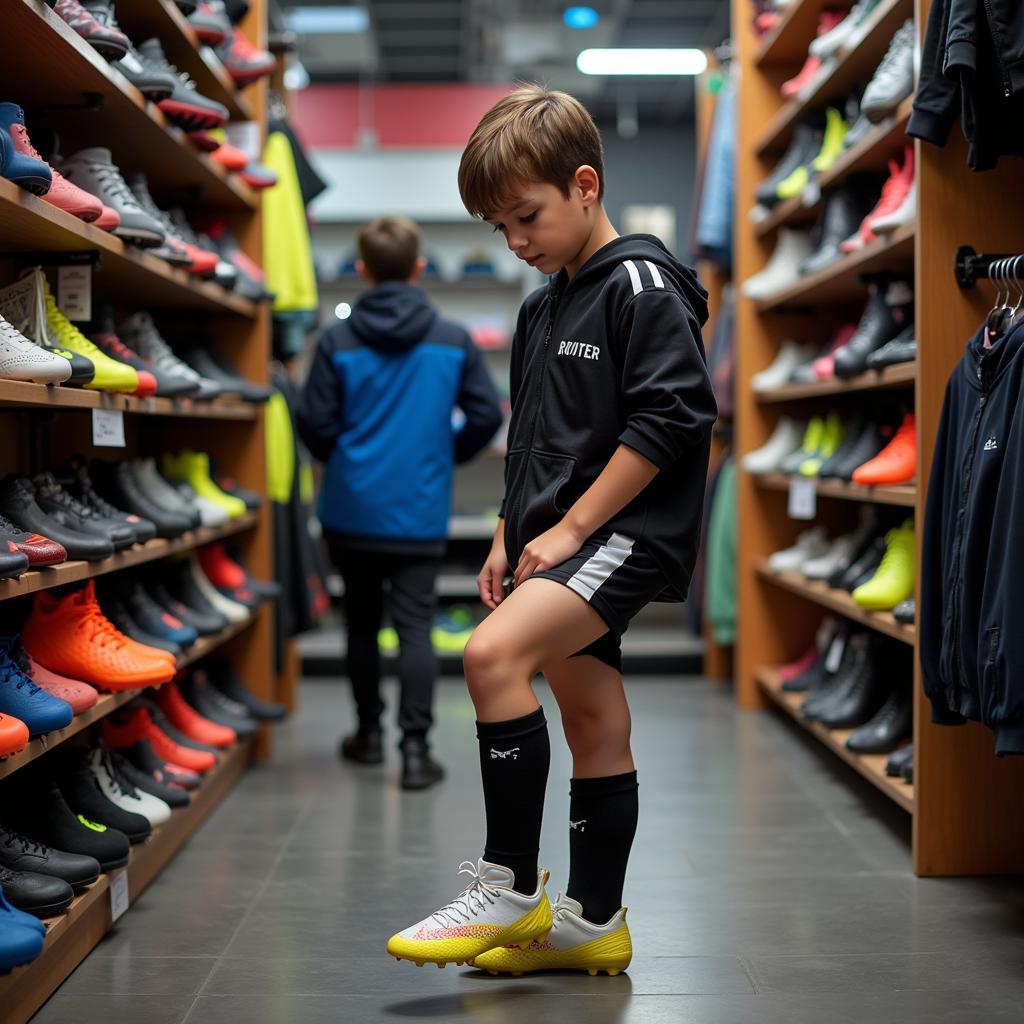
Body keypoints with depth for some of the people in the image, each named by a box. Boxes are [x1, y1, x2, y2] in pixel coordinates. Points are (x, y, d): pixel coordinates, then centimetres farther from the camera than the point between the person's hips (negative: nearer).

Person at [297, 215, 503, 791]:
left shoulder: (338, 342, -4)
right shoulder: (453, 340, -2)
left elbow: (315, 425, -6)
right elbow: (488, 416, 0)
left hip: (351, 510, 1)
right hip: (421, 512, -1)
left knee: (361, 623, 15)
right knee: (415, 627, 0)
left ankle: (370, 733, 26)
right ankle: (415, 747, -7)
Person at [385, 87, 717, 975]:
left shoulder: (641, 284, -9)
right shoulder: (543, 309, 19)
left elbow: (671, 417, -19)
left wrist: (569, 530, -17)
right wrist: (511, 535, 13)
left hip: (626, 534, -9)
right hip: (567, 545, 9)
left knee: (493, 654, -25)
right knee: (594, 728, 12)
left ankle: (509, 890, -17)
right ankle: (594, 923, 21)